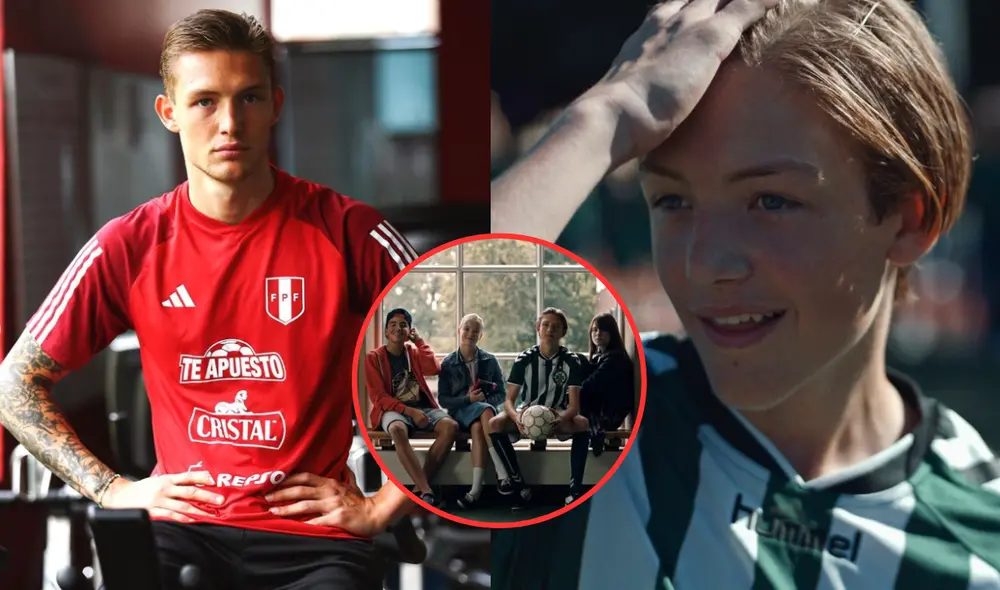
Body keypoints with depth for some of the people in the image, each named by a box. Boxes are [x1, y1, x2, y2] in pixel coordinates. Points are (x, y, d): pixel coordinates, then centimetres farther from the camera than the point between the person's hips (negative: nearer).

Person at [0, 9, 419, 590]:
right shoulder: (129, 247, 3)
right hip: (183, 525, 1)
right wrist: (114, 490, 2)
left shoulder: (349, 232, -3)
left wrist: (381, 509, -3)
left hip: (314, 536, -1)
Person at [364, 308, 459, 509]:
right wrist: (409, 411, -18)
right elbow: (378, 397, -6)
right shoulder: (374, 357, 3)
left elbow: (434, 368, -6)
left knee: (451, 426, -28)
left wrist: (418, 340, 4)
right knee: (398, 430, -41)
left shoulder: (414, 352, 16)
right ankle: (426, 491, -47)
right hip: (393, 409, -4)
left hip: (423, 407, 4)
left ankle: (419, 488, -30)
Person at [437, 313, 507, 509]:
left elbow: (501, 395, 9)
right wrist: (468, 399, -13)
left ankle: (476, 488, -47)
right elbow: (443, 399, 3)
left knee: (478, 427, -37)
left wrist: (485, 398, -13)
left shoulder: (490, 361, 11)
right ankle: (503, 473, -44)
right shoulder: (448, 364, 8)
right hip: (460, 411, -1)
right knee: (485, 411, -36)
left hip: (486, 407, 1)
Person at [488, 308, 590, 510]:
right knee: (495, 424, -29)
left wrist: (561, 419, -39)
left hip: (557, 416, 0)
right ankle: (520, 487, -21)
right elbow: (509, 400, -12)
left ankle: (575, 491, -31)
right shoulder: (524, 359, -8)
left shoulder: (571, 361, -8)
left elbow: (574, 405, -15)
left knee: (582, 423, -33)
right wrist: (516, 418, -36)